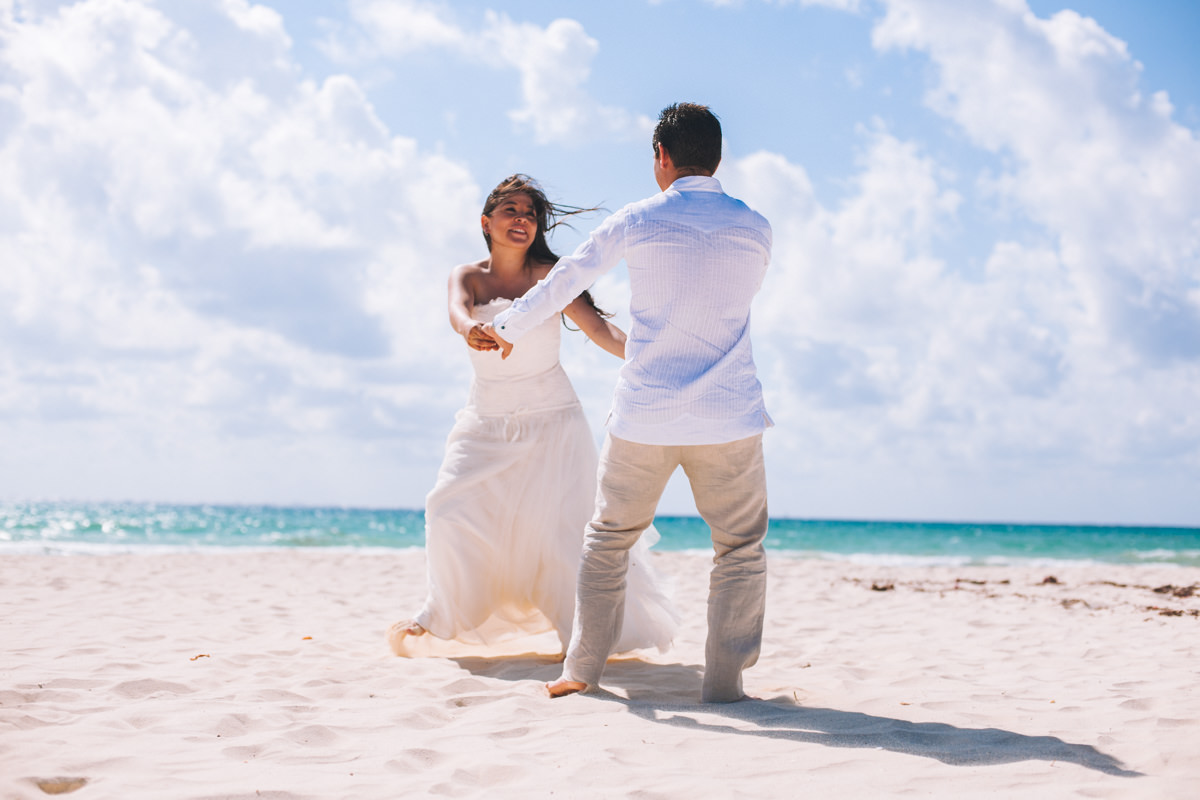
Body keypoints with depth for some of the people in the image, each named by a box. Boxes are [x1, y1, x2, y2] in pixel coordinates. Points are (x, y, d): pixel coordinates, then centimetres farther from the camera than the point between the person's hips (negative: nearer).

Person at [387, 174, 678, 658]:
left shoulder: (550, 277, -4)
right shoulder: (467, 276, 1)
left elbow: (599, 329, -14)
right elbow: (458, 311, -22)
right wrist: (472, 330, -47)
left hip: (552, 421, -2)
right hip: (486, 424, 2)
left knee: (563, 526, -11)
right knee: (451, 514, -6)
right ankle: (443, 614, 17)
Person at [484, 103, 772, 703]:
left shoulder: (636, 221, -1)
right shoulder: (755, 229, 2)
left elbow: (564, 281, 10)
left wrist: (510, 330, 27)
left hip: (644, 415, 0)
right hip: (729, 417, 0)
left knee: (609, 537, 17)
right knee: (740, 547, 11)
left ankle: (582, 668, 18)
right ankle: (724, 679, 4)